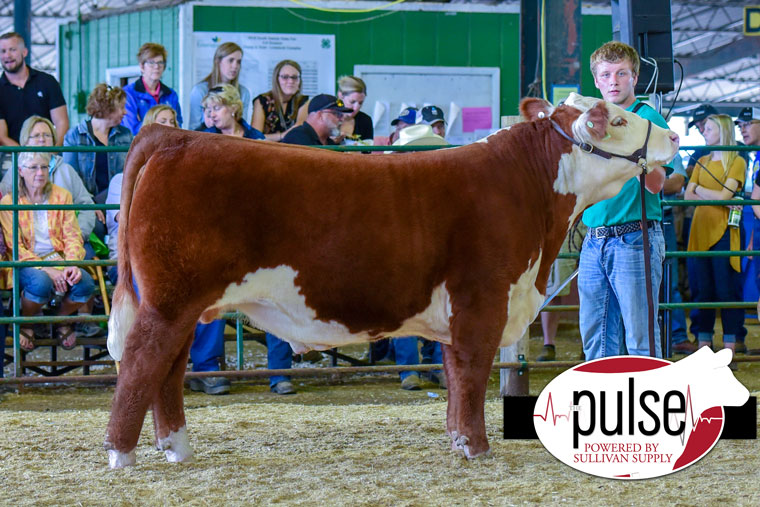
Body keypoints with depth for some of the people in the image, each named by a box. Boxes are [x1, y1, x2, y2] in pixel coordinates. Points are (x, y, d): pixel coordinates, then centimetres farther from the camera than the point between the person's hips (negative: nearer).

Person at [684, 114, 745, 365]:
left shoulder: (737, 162, -1)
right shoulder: (702, 162, 16)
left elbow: (724, 195, -12)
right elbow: (688, 195, 5)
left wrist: (700, 189, 2)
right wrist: (714, 197, -9)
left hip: (723, 231, -5)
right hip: (700, 230, 5)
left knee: (727, 291, -5)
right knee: (704, 290, 6)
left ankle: (729, 351, -3)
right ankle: (704, 349, 9)